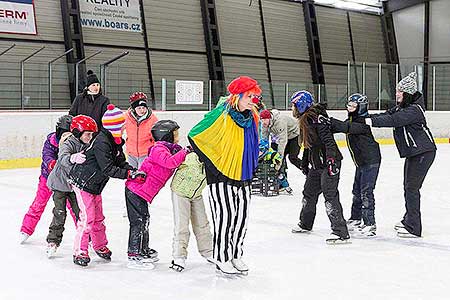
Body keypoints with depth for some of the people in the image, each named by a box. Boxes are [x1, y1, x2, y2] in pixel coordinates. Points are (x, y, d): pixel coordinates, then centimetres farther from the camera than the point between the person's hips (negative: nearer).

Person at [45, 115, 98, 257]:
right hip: (60, 183, -5)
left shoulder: (86, 145, -3)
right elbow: (63, 158, -43)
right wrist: (73, 158, -64)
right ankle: (53, 242, 8)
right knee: (60, 213, -4)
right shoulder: (68, 143, -24)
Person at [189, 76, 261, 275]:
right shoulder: (221, 115, -16)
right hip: (221, 176, -7)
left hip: (243, 176, 7)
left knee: (242, 216, 10)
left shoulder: (252, 118, 7)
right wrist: (211, 164, -7)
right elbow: (195, 136, -11)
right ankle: (222, 258, 11)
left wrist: (251, 170, 17)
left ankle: (236, 255, 25)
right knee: (225, 216, -4)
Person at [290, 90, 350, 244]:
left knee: (330, 195, -13)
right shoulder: (305, 119, 16)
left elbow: (328, 139, -25)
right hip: (316, 164, 11)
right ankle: (305, 224, 40)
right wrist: (305, 162, 30)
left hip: (329, 162, -10)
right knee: (309, 192, 21)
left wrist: (330, 158, -32)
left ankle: (341, 233, -12)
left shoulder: (316, 116, -16)